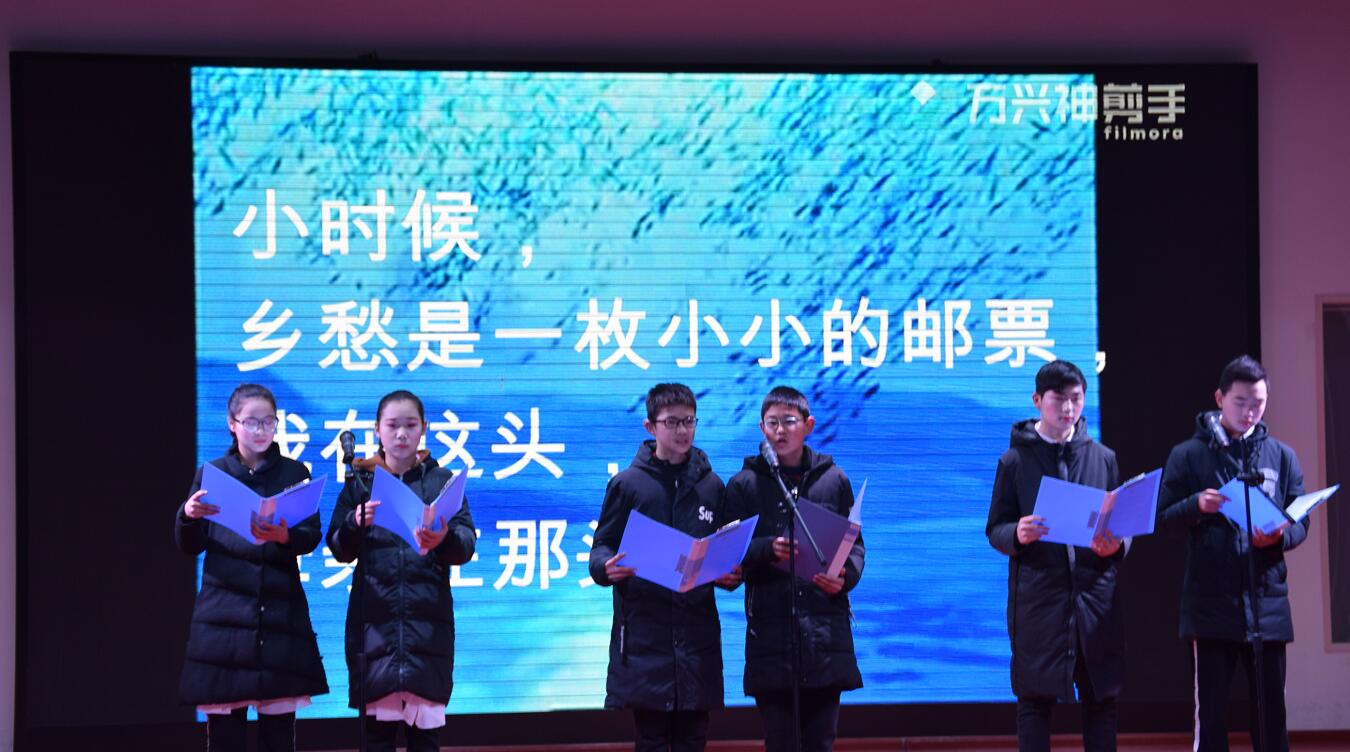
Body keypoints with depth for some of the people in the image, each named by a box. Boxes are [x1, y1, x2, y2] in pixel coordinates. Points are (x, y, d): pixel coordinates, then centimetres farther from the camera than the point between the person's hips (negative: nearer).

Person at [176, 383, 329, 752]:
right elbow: (191, 546, 6)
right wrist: (188, 516, -15)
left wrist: (284, 537, -23)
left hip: (280, 611, 0)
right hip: (224, 612, 0)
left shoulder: (295, 474, 9)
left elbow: (311, 536, -2)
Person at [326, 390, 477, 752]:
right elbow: (339, 549, 5)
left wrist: (445, 540, -26)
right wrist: (356, 524, -15)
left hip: (427, 619, 0)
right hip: (374, 617, 0)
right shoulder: (360, 481, 10)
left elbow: (467, 545, -4)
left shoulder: (443, 481, 8)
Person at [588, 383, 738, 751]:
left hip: (697, 631, 2)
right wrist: (606, 567, -19)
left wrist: (730, 576, -6)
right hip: (644, 633, -2)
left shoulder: (711, 485, 11)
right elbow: (602, 545, 3)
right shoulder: (627, 484, 3)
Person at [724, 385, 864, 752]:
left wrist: (846, 577, -9)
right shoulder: (744, 484, 7)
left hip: (826, 629, 1)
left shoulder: (834, 479, 11)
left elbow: (854, 543, 12)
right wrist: (767, 549, -18)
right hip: (769, 631, -1)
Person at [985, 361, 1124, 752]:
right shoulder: (1015, 460, 4)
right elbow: (995, 530, 4)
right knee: (1035, 698, -1)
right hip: (1037, 597, -2)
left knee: (1100, 698, 5)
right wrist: (1017, 536, -19)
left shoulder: (1103, 458, 10)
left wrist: (1115, 547, -11)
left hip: (1095, 593, 2)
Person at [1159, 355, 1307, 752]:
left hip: (1267, 603, 2)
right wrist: (1196, 506, -20)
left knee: (1271, 710, 4)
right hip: (1210, 606, -2)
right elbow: (1163, 517, 0)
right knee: (1210, 708, 1)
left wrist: (1279, 536, -14)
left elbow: (1301, 523, 8)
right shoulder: (1188, 455, 4)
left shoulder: (1281, 457, 9)